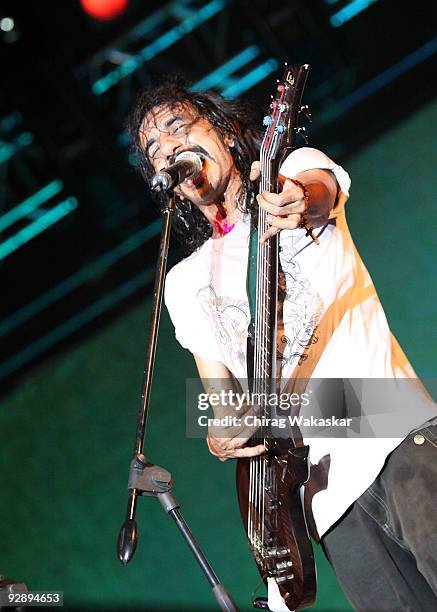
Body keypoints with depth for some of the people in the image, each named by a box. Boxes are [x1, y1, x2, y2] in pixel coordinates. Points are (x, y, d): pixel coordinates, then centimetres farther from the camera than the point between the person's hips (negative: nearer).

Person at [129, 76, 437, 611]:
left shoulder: (299, 166, 11)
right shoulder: (185, 283, 18)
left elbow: (320, 188, -15)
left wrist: (299, 200, -40)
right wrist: (219, 436, -9)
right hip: (326, 486, 3)